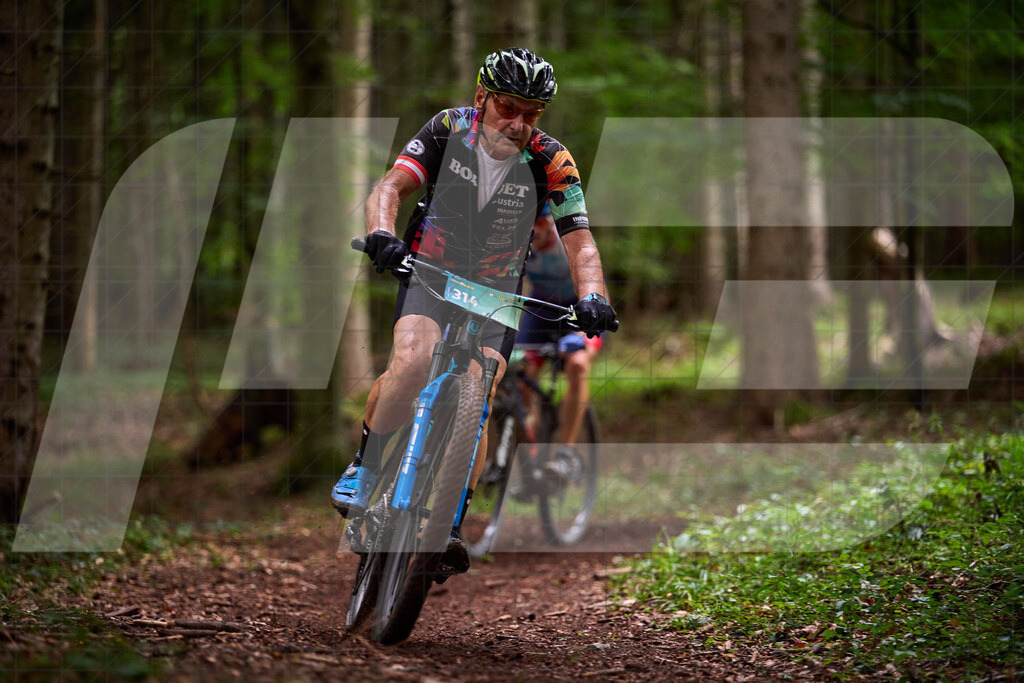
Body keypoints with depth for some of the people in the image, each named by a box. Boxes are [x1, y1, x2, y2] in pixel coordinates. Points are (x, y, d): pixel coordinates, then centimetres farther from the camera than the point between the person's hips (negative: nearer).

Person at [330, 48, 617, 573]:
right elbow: (390, 187, -22)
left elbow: (578, 240, -19)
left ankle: (449, 526, -7)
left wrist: (591, 297, -39)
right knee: (412, 362, -28)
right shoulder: (448, 130, -15)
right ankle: (364, 471, -8)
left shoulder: (549, 161, -15)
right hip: (429, 274, -1)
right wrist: (382, 234, -44)